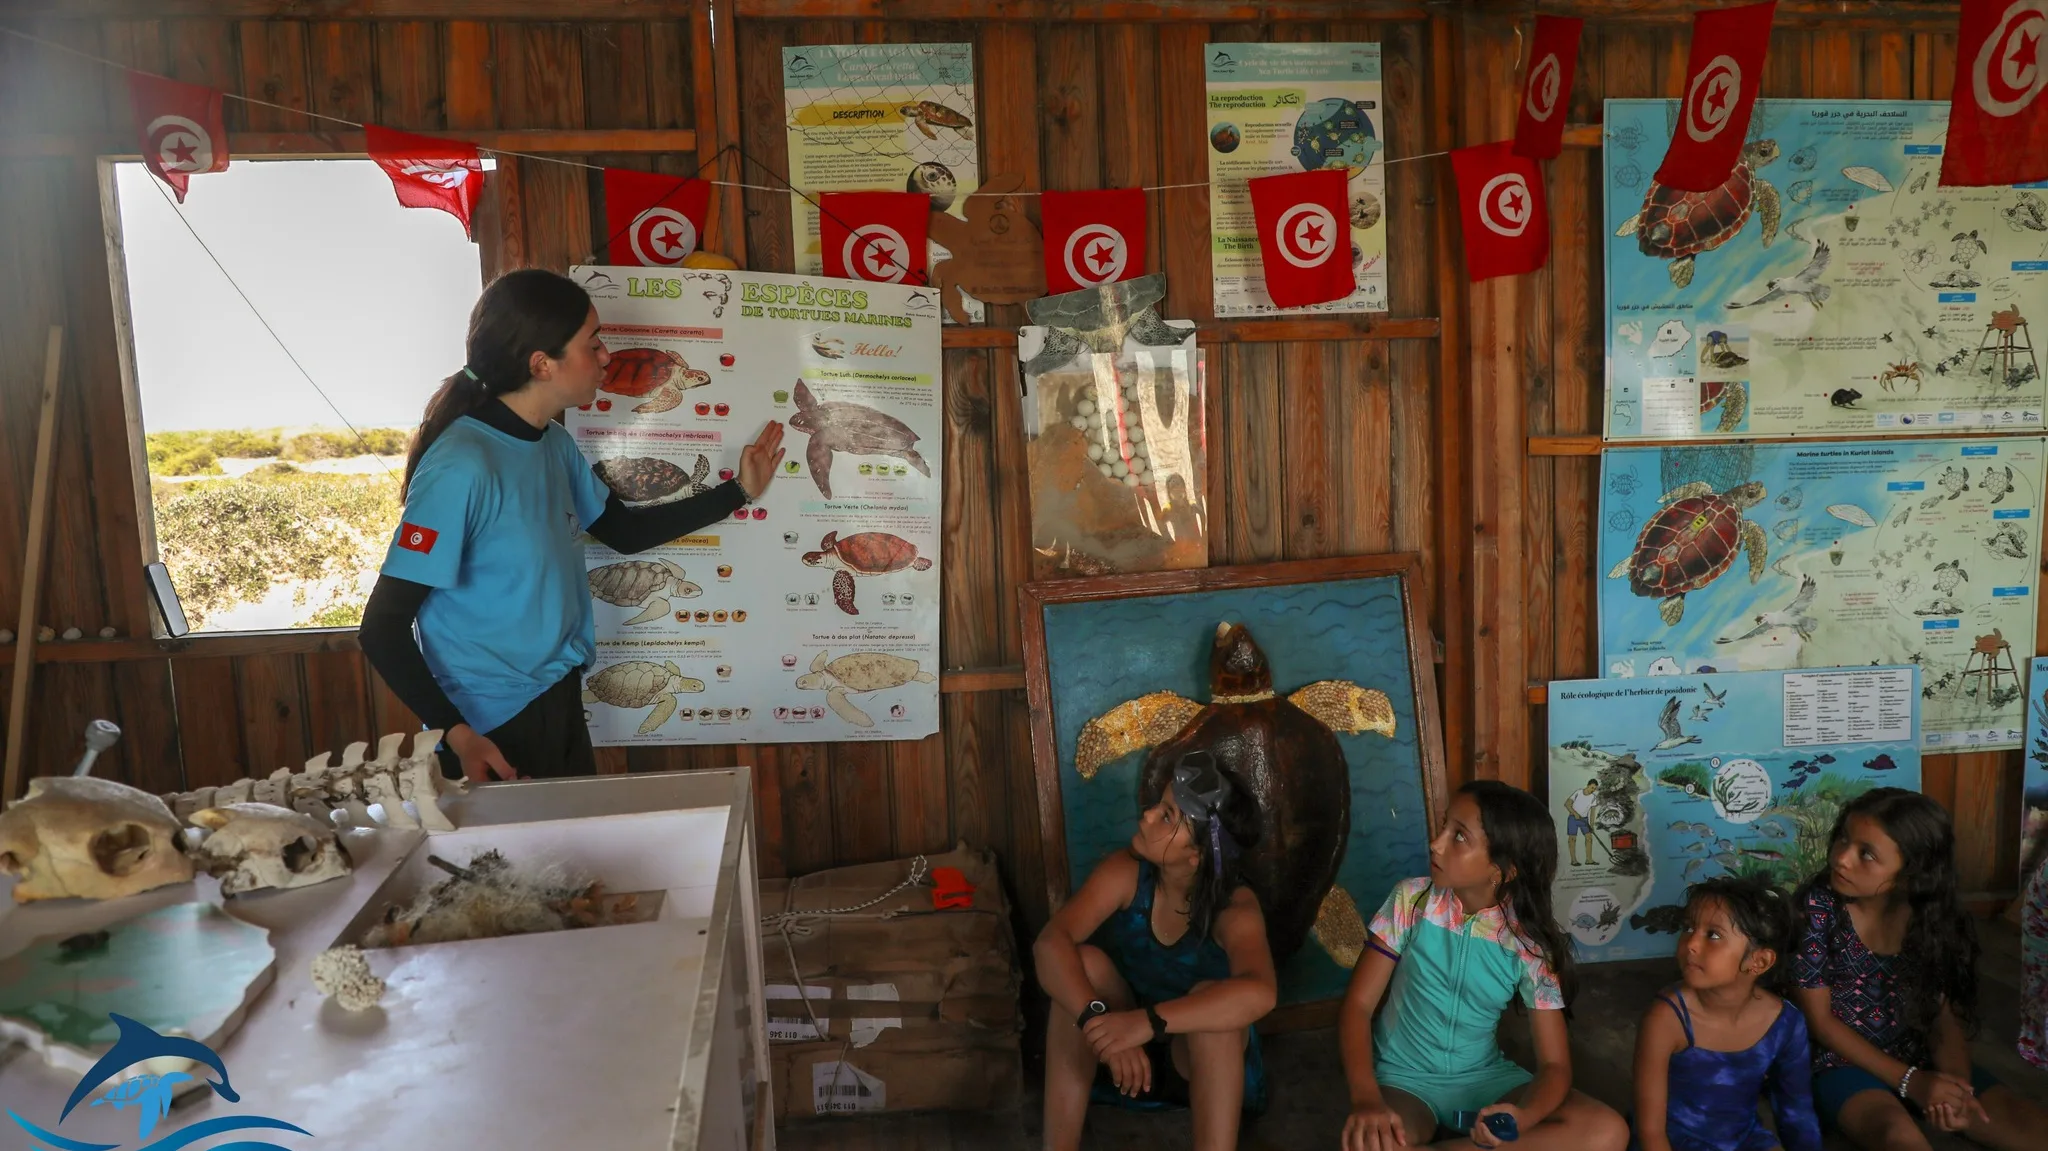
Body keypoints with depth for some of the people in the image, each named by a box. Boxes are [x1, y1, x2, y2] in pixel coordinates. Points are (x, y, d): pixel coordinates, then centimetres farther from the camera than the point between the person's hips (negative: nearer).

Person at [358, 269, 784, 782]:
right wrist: (458, 735, -28)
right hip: (493, 730, -8)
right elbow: (383, 626, -20)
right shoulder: (461, 467, -22)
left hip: (562, 705, 8)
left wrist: (739, 491, 13)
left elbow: (625, 531, 17)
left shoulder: (555, 445, 2)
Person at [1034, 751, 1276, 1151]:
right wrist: (1098, 1018, -48)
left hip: (1201, 1059, -2)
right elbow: (1050, 943, -30)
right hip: (1124, 1044, 3)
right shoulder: (1126, 873, -18)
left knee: (1209, 998, -34)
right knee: (1085, 963, -27)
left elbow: (1259, 993, -46)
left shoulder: (1235, 906, -25)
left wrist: (1148, 1022, -56)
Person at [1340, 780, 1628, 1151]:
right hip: (1406, 1077, -3)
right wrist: (1366, 1098, -28)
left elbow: (1554, 1065, -8)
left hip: (1485, 1078, 4)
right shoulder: (1411, 901, -10)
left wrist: (1523, 1116, -32)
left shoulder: (1530, 944, -9)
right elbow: (1358, 1004, -10)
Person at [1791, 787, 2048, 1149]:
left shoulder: (1933, 916, -5)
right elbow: (1818, 1019, -13)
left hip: (1919, 1057, 5)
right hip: (1842, 1061, -5)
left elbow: (1946, 1015, -1)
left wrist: (1956, 1084, -21)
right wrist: (1908, 1080, -18)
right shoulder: (1816, 906, -17)